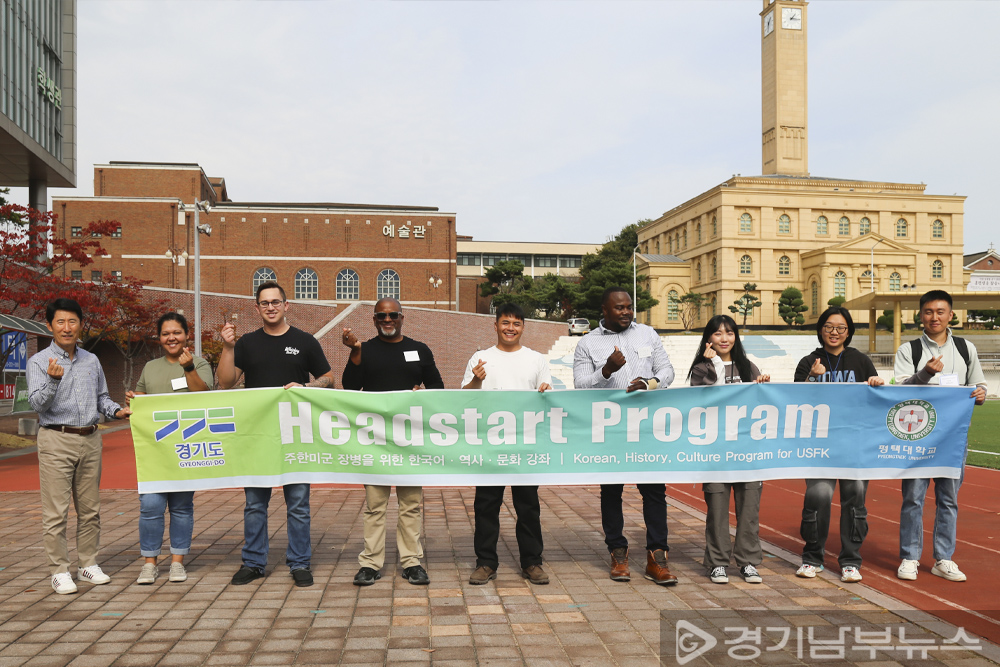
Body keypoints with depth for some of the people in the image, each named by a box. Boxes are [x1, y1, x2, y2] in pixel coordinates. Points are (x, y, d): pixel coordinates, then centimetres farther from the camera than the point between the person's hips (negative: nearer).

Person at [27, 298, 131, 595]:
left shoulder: (91, 360, 13)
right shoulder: (39, 362, -2)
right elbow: (37, 404, -11)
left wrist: (116, 411, 2)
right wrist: (53, 381, -28)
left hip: (90, 440, 5)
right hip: (56, 440, -5)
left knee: (90, 508, 10)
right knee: (56, 511, -3)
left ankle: (88, 564, 21)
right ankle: (60, 571, 6)